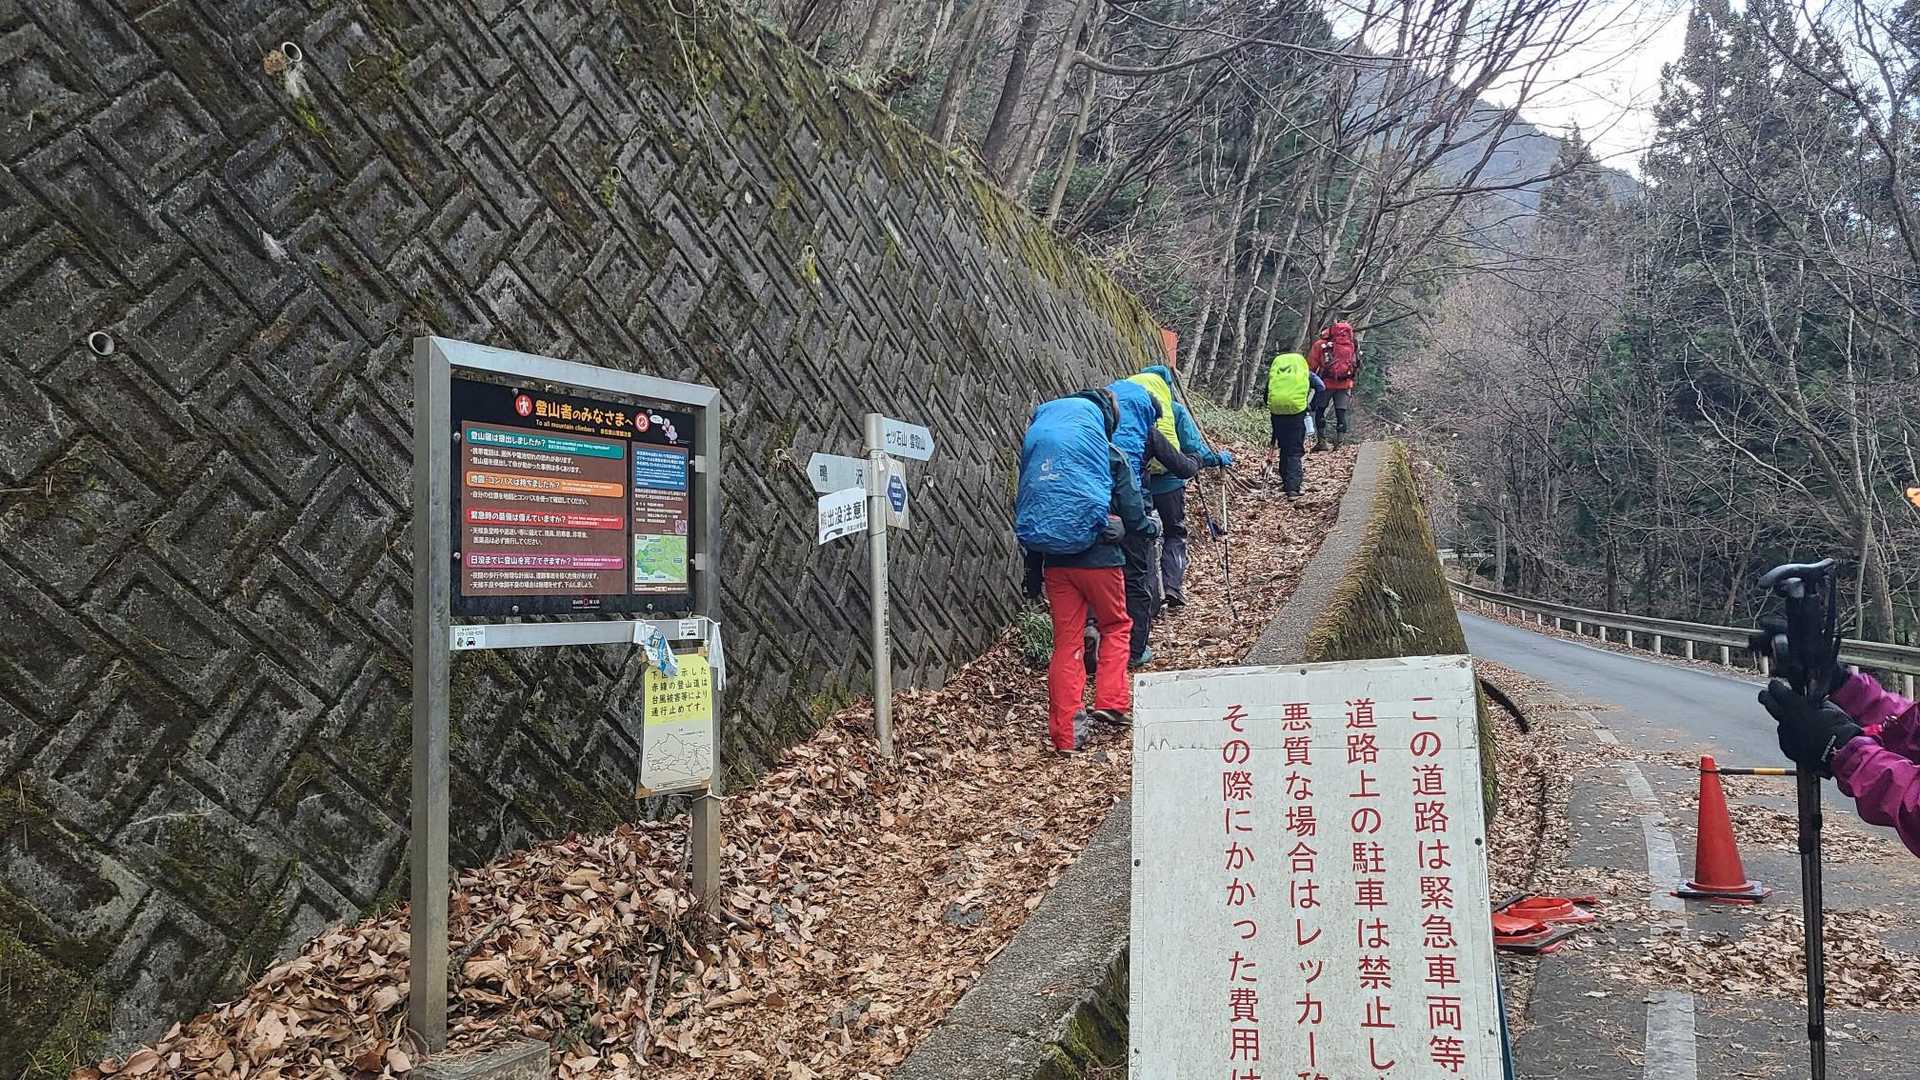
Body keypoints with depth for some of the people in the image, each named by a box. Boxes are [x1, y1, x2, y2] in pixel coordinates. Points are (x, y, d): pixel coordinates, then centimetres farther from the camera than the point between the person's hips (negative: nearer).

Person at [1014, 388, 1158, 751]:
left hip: (1054, 560, 3)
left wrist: (1033, 565, 18)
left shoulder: (1037, 452, 9)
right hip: (1098, 556, -3)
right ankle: (1111, 700, 10)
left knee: (1066, 641, 8)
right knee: (1115, 626, 20)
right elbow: (1133, 513, 0)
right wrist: (1149, 526, 23)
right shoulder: (1111, 455, -3)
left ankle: (1066, 731, 7)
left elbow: (1025, 507, 12)